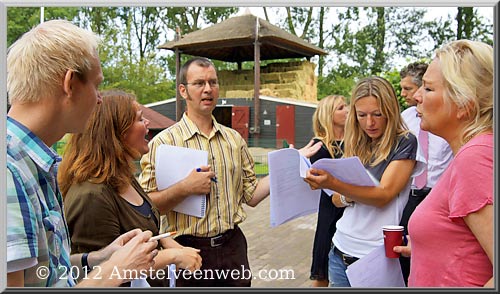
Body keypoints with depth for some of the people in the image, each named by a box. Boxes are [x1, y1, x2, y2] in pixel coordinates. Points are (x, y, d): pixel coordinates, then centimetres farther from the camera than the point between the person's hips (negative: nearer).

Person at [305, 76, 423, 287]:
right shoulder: (354, 145, 7)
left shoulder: (404, 143, -7)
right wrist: (347, 195, -13)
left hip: (378, 255, -5)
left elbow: (383, 195, -19)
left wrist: (333, 183, -31)